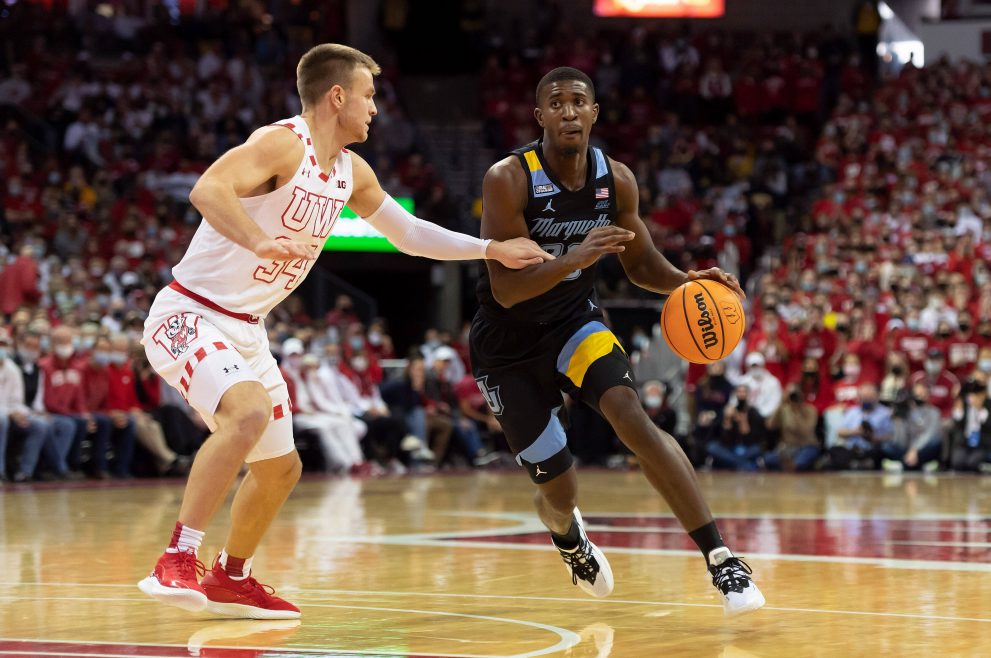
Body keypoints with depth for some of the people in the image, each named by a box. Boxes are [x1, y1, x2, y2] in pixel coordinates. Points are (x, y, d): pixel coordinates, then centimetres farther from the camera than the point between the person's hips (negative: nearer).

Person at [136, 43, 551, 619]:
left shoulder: (351, 172, 8)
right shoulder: (282, 144, -19)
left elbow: (410, 234, 21)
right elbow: (207, 189, -36)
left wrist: (493, 250, 16)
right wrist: (261, 242, -50)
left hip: (246, 331, 9)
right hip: (190, 317, -9)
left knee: (281, 468, 17)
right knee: (249, 412, -35)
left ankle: (230, 580, 38)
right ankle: (176, 564, -32)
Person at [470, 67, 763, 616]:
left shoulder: (616, 180, -10)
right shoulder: (508, 180, -24)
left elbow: (640, 263, 5)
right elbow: (506, 289, -28)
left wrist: (687, 281, -16)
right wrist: (575, 258, -44)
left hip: (574, 322, 2)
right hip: (507, 346, -2)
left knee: (630, 416, -28)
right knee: (558, 491, 2)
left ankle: (719, 559, -29)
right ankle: (567, 535, 44)